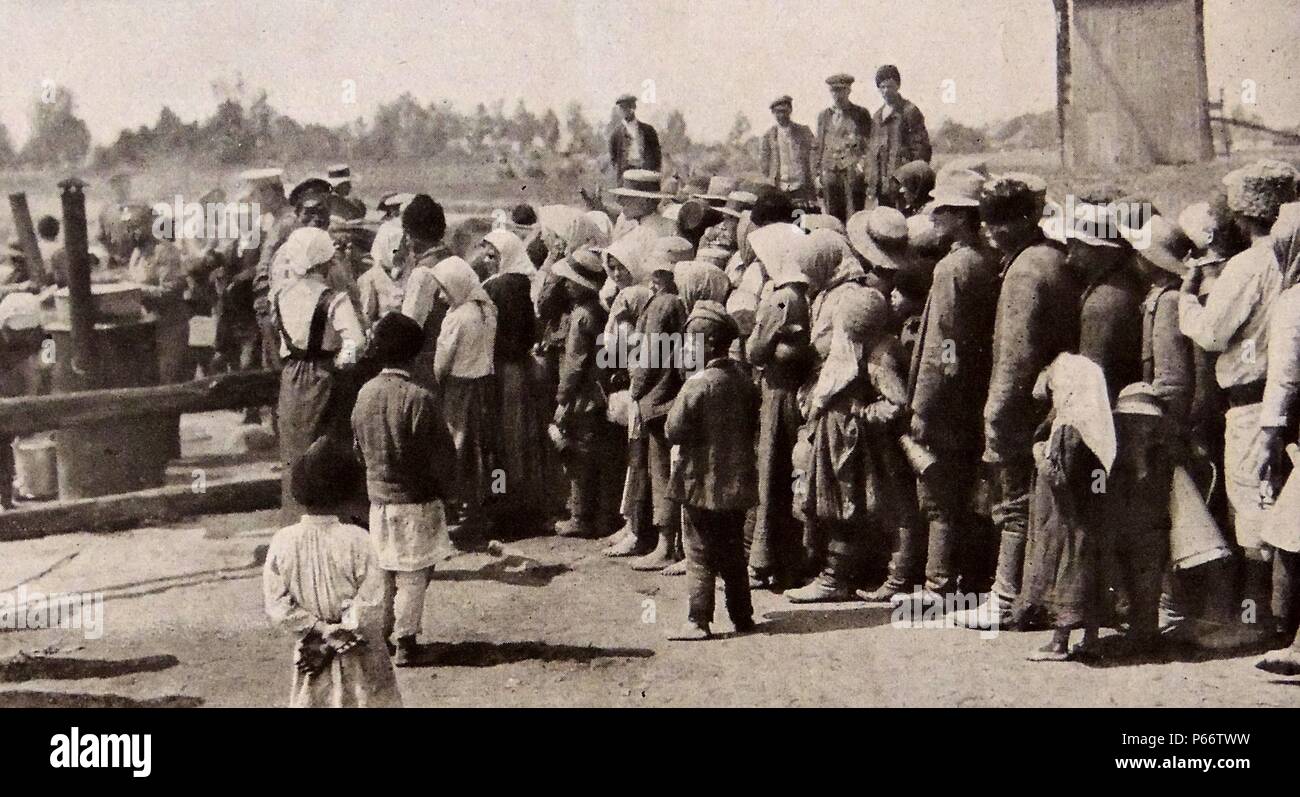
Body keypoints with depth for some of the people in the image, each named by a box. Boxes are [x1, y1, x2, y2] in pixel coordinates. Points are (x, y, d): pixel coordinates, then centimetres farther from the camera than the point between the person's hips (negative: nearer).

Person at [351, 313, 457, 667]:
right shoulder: (418, 398, -21)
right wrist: (445, 489, 1)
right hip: (415, 499, -5)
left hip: (378, 495, 6)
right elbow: (441, 454, -16)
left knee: (384, 570, 19)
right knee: (413, 575, 4)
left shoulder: (365, 393, -3)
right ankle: (404, 643, 8)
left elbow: (358, 446, 8)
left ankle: (381, 635, 25)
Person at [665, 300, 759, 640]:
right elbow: (752, 425, 11)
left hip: (702, 481, -6)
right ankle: (741, 615, 22)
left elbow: (673, 430, -17)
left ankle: (698, 621, 0)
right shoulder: (743, 380, 2)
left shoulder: (698, 384, -19)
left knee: (699, 554, 0)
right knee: (732, 552, 16)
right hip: (737, 481, 6)